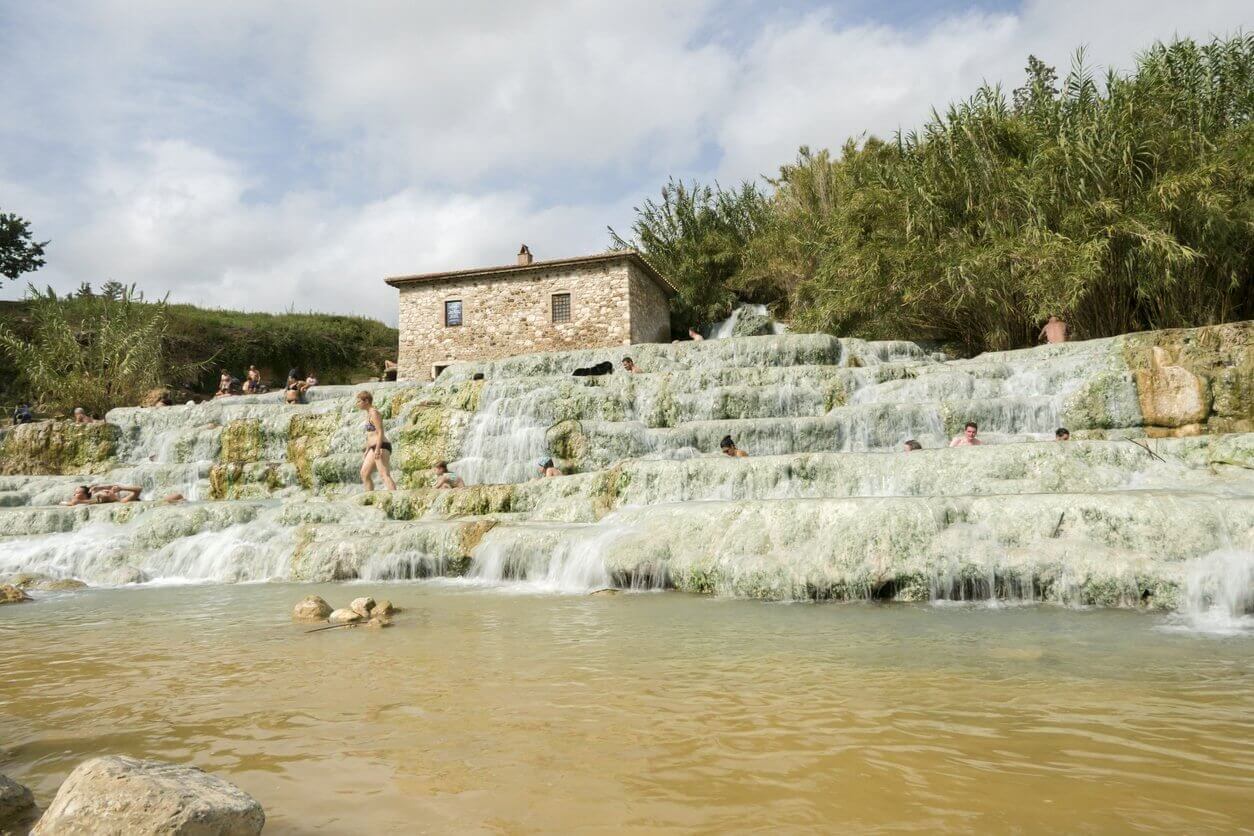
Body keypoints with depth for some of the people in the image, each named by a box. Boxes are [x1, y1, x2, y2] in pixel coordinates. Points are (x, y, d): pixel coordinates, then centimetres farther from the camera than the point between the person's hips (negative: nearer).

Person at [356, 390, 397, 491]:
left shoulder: (374, 413, -11)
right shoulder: (369, 413, 18)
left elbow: (380, 432, -19)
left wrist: (377, 449, -26)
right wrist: (367, 451, 26)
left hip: (381, 447, -10)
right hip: (374, 448, 10)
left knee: (385, 475, -17)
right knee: (364, 474, 12)